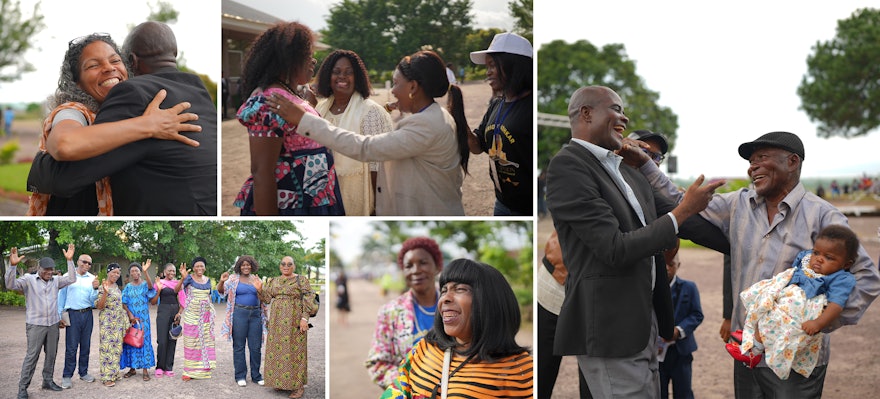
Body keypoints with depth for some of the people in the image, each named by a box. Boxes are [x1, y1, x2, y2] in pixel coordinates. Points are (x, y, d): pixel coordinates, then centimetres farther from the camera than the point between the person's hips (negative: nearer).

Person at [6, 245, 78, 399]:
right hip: (35, 324, -5)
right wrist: (13, 265, -31)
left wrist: (70, 260, -10)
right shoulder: (28, 279, -6)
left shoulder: (56, 280, 8)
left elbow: (71, 279, 0)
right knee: (32, 356, -6)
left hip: (53, 323, 5)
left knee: (51, 354, 11)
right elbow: (11, 285, -17)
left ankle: (48, 381, 26)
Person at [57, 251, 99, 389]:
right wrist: (59, 315, 2)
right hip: (73, 314, -3)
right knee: (71, 347, -4)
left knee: (86, 345, 9)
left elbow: (93, 300, 3)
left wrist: (95, 288, -15)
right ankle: (67, 376, 1)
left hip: (87, 314, 3)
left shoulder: (92, 278, 7)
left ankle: (83, 373, 19)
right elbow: (61, 296, 5)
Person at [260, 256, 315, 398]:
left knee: (295, 350, -5)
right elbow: (266, 299, 7)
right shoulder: (273, 281, 11)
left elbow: (308, 300, -9)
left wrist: (304, 318, -17)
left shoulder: (301, 280, -4)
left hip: (294, 320, -5)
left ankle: (299, 385, 0)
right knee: (279, 350, 7)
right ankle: (282, 382, 16)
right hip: (278, 321, 5)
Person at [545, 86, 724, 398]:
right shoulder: (567, 166, -13)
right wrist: (684, 211, -12)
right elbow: (616, 250, -19)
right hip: (610, 331, -9)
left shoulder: (624, 170, 14)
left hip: (643, 324, 9)